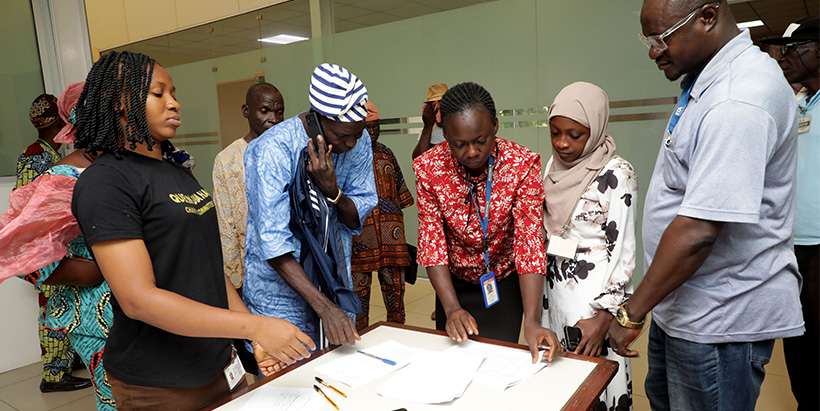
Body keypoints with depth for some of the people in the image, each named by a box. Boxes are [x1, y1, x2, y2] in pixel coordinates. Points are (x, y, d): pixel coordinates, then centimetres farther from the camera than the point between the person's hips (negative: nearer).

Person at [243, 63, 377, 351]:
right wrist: (325, 307, -34)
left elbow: (356, 220, -3)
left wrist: (332, 190, -24)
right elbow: (273, 245, -28)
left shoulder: (359, 143, -7)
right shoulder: (273, 149, -23)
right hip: (282, 287, -4)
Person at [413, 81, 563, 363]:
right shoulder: (428, 168, -18)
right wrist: (452, 308, -28)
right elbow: (431, 240, -17)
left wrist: (532, 321, -35)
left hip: (504, 283, -1)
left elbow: (529, 240, -26)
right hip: (453, 283, 2)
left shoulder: (522, 165, -23)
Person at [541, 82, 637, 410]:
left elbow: (622, 251, -14)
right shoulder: (553, 167, 5)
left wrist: (604, 316, -18)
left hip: (596, 298, -5)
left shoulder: (616, 174, -14)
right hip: (554, 289, 6)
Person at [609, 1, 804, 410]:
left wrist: (631, 314, -21)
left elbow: (698, 232, -32)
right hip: (684, 301, 10)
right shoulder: (707, 80, 6)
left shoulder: (738, 101, -27)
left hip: (720, 319, -10)